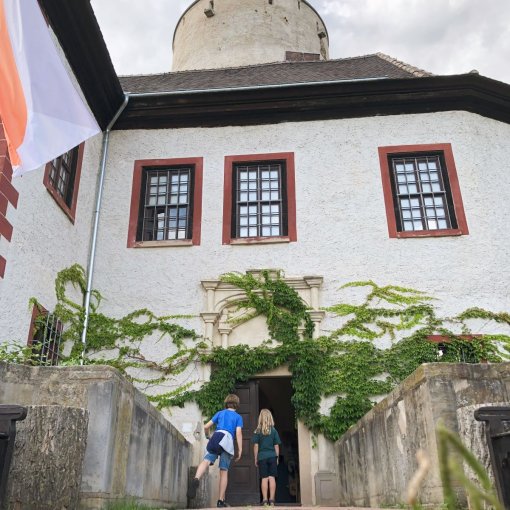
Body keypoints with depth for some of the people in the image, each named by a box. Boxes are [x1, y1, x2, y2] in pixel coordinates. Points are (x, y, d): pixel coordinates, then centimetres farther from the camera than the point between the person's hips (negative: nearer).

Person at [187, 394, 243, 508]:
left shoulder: (220, 413, 25)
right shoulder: (238, 417, 18)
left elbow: (206, 427, 21)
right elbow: (238, 433, 3)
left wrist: (207, 435, 40)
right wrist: (240, 449, 5)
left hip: (217, 437, 1)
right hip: (228, 441, -1)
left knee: (206, 461, -20)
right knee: (224, 471, 5)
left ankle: (196, 479, -51)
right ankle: (221, 501, 4)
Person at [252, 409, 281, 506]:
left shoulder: (258, 431, -1)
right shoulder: (274, 430, 3)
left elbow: (256, 446, -1)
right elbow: (276, 446, 5)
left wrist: (256, 458, 7)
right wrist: (277, 458, 14)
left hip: (262, 457, -1)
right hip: (272, 457, 1)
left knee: (264, 479, 1)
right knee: (272, 478, 1)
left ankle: (265, 500, -1)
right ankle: (271, 500, -1)